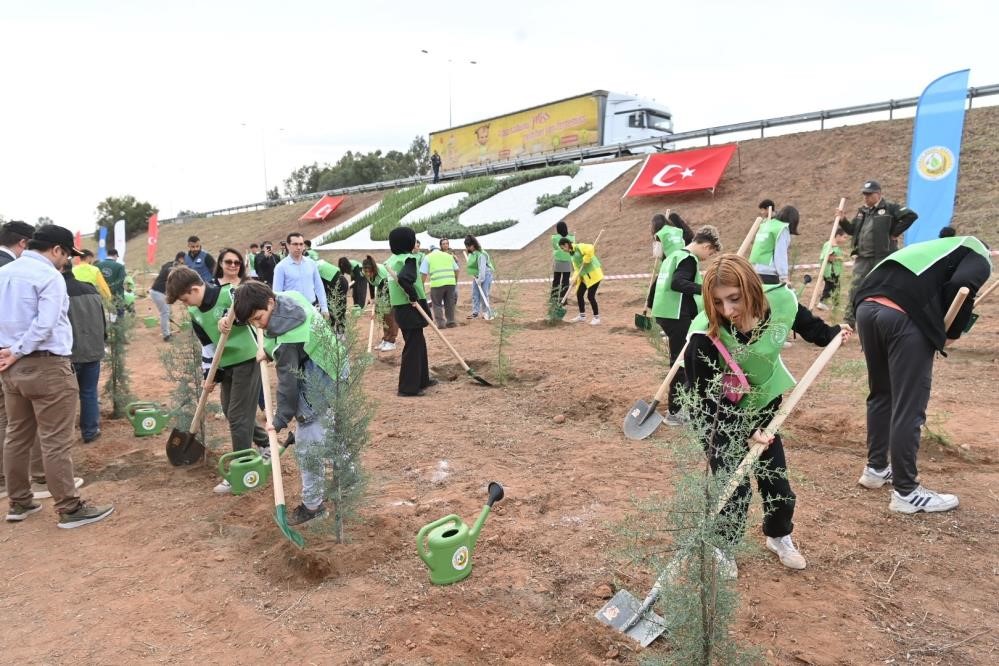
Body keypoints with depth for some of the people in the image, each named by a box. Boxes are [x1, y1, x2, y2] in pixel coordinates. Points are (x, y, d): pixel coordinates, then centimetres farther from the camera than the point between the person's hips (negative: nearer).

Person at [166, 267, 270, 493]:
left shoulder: (228, 294, -19)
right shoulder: (194, 312, 3)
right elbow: (207, 344, 10)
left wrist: (230, 316, -40)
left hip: (247, 360, -8)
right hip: (226, 365, 8)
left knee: (238, 415, -4)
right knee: (229, 411, 17)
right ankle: (265, 444, 37)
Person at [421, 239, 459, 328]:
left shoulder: (428, 257, 11)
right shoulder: (449, 255, 20)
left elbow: (424, 273, 3)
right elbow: (456, 270, 17)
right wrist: (456, 281, 28)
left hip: (437, 283, -3)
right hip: (451, 282, 3)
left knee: (437, 304, 8)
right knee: (449, 303, 15)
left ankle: (440, 323, 1)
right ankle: (450, 321, 18)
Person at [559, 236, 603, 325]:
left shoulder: (579, 247, -13)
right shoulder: (572, 253, 14)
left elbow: (590, 249, -30)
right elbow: (577, 268, 13)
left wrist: (585, 261, -20)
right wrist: (575, 278, -2)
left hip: (593, 274, -9)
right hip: (584, 276, 9)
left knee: (590, 296, -8)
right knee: (579, 294, 10)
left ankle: (596, 317, 7)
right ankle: (582, 315, 25)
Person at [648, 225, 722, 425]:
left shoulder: (675, 255, 17)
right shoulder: (690, 259, -11)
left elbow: (660, 280, 26)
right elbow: (677, 283, -28)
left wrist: (650, 303, 37)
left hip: (666, 313, 10)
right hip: (677, 316, -10)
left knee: (680, 359, 19)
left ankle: (682, 401, 30)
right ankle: (674, 412, -1)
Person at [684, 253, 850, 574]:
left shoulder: (781, 301, -26)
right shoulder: (704, 336, -38)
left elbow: (807, 325, 2)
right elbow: (708, 398, -29)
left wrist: (833, 334, -7)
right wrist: (744, 430, -33)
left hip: (763, 399, 4)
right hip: (720, 413, -4)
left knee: (774, 473, 15)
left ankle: (779, 536, 42)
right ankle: (720, 547, 22)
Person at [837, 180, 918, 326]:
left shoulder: (889, 207, -4)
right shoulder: (862, 210, 15)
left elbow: (911, 215, -13)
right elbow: (852, 230, 22)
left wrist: (894, 233, -11)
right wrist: (843, 220, 5)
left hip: (882, 258, -6)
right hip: (862, 258, 6)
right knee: (855, 288, 3)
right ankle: (849, 320, 9)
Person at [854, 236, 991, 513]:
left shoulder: (934, 247, 38)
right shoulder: (979, 257, 17)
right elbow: (961, 287, -7)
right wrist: (951, 332, 8)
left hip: (866, 307, 7)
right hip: (905, 316, -7)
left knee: (881, 394, 23)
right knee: (908, 408, 2)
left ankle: (876, 468, 34)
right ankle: (905, 492, 11)